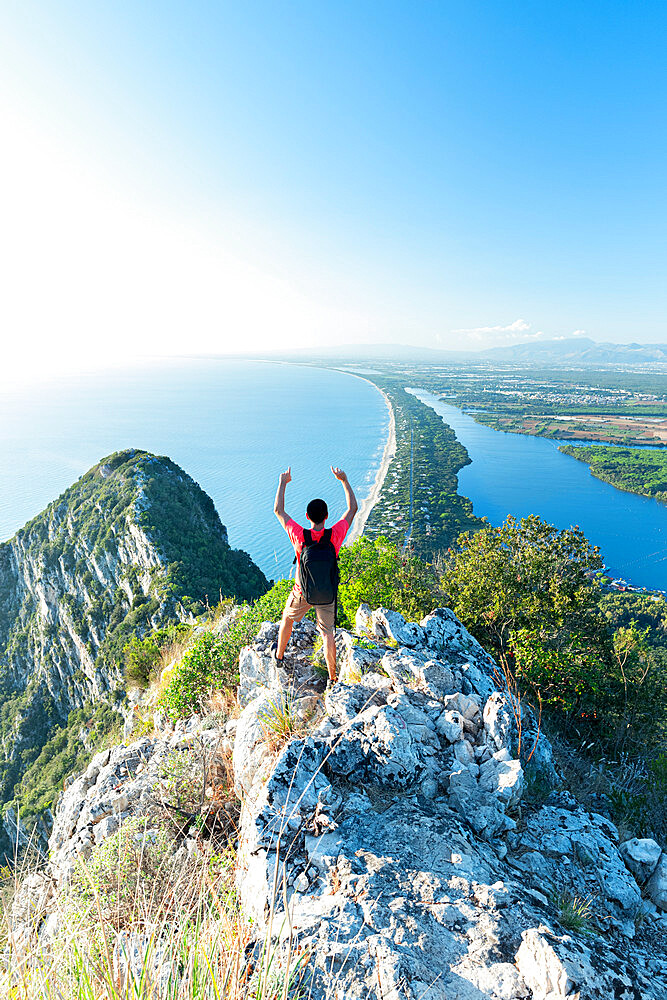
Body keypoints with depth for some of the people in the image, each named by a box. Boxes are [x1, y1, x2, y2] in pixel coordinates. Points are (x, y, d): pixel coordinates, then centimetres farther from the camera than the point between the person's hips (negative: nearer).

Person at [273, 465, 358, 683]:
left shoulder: (299, 535, -24)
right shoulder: (335, 535, -23)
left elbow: (278, 510, -9)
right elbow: (353, 508, -7)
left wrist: (283, 483, 2)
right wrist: (344, 480, -2)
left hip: (302, 593, 0)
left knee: (287, 618, 28)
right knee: (327, 634, 13)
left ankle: (279, 656, 49)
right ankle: (332, 677, 24)